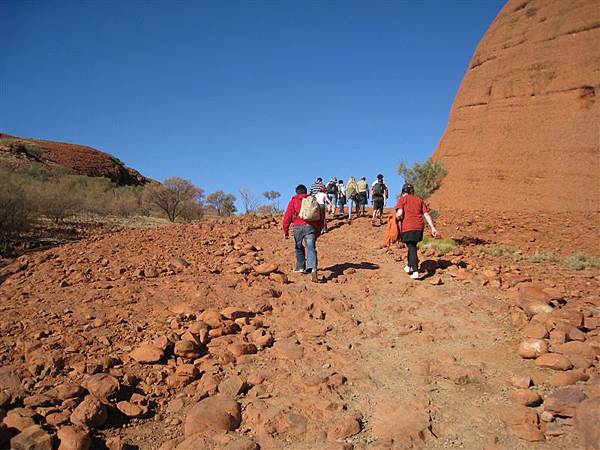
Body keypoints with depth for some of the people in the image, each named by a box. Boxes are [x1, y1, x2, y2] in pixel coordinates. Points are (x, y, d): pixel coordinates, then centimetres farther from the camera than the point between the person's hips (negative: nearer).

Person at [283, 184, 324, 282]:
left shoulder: (294, 201, 11)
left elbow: (288, 216, 2)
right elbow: (321, 216, 17)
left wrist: (285, 231, 5)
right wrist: (319, 230, 25)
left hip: (298, 227, 0)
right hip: (311, 226, 1)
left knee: (299, 248, 20)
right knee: (311, 248, -9)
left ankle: (301, 268, 29)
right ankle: (313, 270, -28)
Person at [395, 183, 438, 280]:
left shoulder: (403, 199, 4)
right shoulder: (419, 199, 16)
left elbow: (399, 213, -11)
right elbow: (426, 214, 9)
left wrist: (396, 218, 10)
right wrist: (433, 227, 7)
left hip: (408, 227, -4)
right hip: (419, 227, 5)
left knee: (412, 248, -1)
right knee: (413, 246, 23)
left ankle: (415, 272, -12)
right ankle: (409, 266, 36)